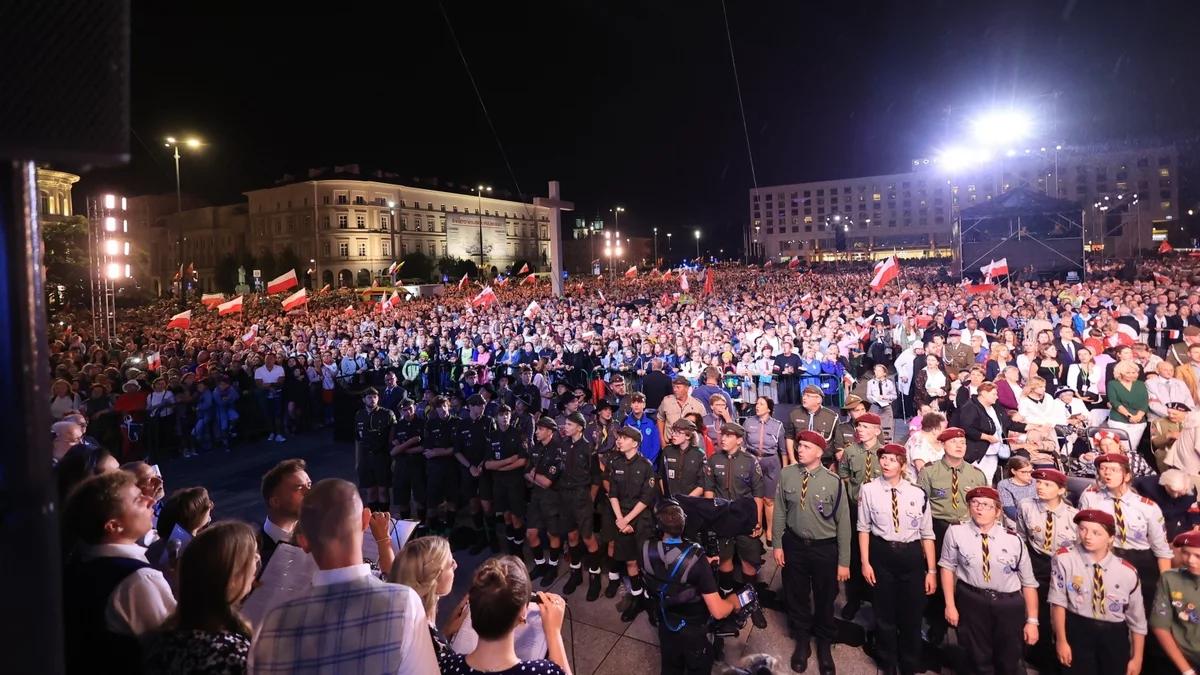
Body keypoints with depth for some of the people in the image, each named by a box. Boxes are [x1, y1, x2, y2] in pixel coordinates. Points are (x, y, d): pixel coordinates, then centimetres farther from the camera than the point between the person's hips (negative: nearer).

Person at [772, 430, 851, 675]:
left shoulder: (833, 481, -18)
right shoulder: (786, 475, -11)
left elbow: (843, 522, -11)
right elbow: (780, 511, 0)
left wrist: (844, 561, -7)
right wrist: (778, 544, 2)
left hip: (825, 548, -2)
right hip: (794, 544, 2)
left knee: (825, 598, 17)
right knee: (796, 595, 19)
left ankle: (824, 644, 44)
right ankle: (802, 640, 44)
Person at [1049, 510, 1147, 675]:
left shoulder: (1127, 572, -5)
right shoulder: (1065, 558, -12)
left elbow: (1137, 619, 4)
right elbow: (1058, 602, -9)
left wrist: (1136, 659, 6)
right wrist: (1061, 640, -8)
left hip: (1114, 635, 2)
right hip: (1077, 630, -2)